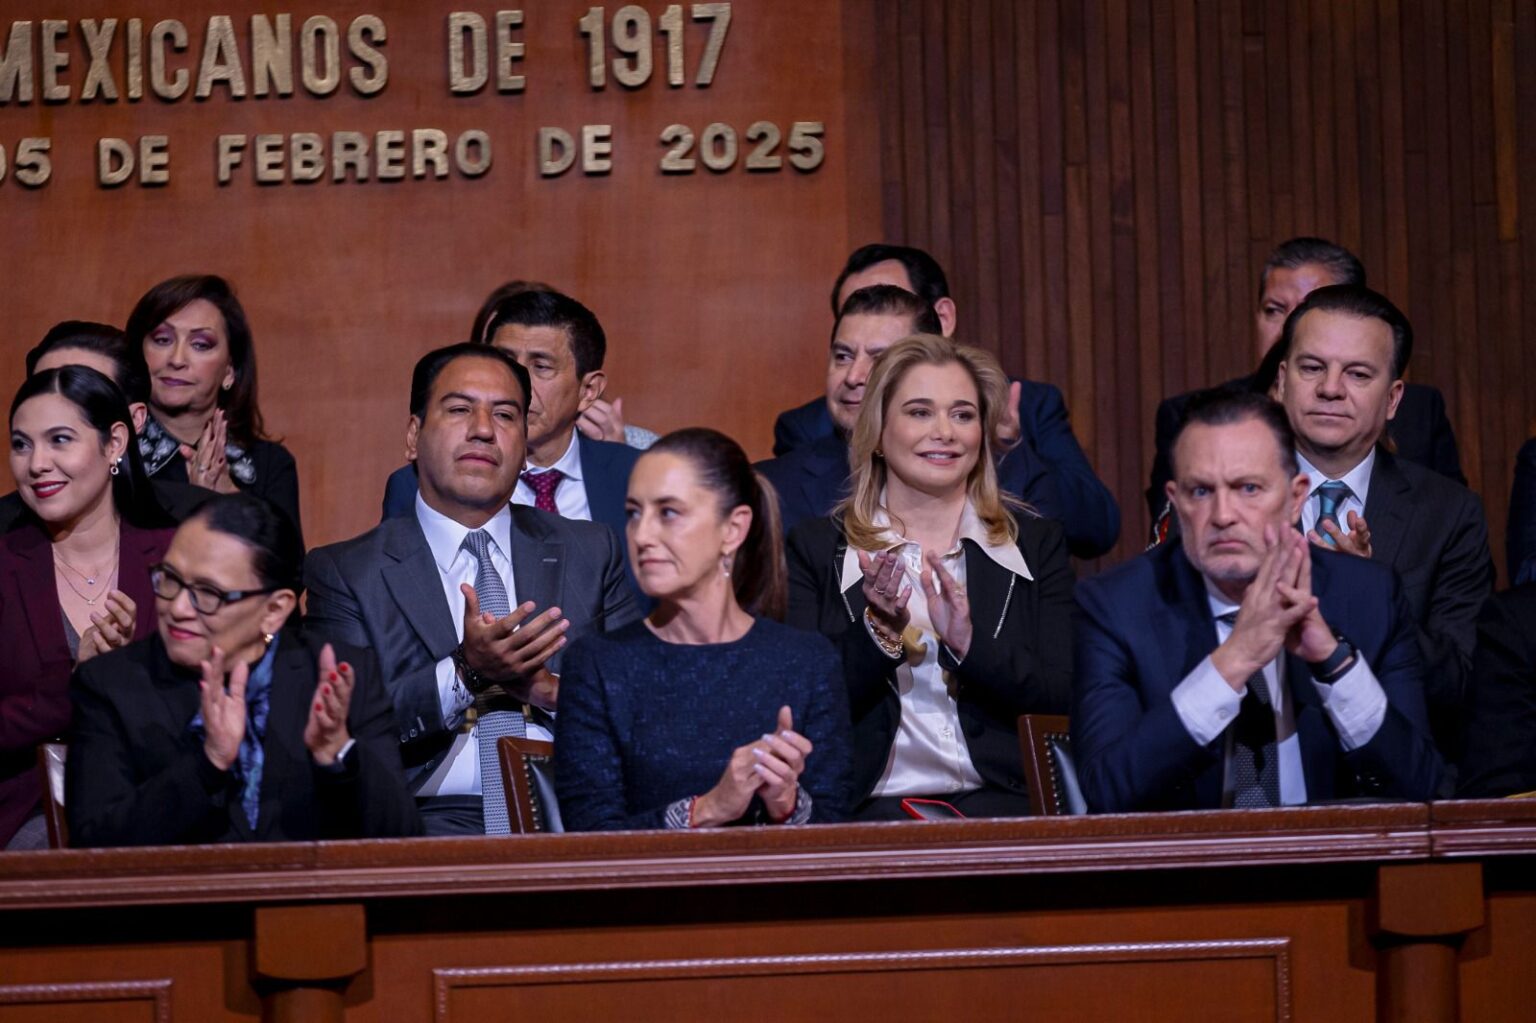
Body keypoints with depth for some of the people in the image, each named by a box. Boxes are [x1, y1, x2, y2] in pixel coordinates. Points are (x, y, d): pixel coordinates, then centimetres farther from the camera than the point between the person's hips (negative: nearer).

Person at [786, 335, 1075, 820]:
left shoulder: (1036, 543, 13)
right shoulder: (815, 548, 10)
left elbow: (1063, 702, 4)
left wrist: (967, 641, -12)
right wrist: (879, 631, -13)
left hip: (1000, 799, 1)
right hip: (868, 808, -1)